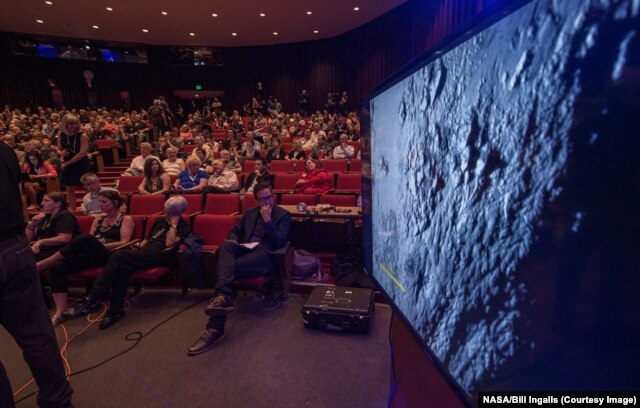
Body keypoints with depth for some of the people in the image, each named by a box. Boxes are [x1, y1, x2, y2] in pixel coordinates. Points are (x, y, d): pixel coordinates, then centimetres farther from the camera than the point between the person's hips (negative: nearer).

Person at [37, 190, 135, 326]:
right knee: (57, 266, -21)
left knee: (87, 239, -35)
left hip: (110, 256, -6)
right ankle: (60, 312, -24)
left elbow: (124, 243, -5)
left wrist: (99, 245, -12)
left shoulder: (126, 219, 7)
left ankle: (43, 263, -22)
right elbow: (87, 242, 18)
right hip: (91, 256, 6)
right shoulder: (98, 220, 26)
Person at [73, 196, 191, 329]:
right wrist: (140, 246, 10)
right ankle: (116, 310, -23)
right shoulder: (159, 220, 26)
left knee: (119, 255, -26)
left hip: (159, 255, -6)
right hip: (145, 253, 6)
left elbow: (169, 244, -10)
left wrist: (173, 224, -4)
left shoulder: (183, 226, 5)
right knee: (123, 268, -28)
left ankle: (94, 297, -24)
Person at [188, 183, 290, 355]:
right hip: (245, 250, 5)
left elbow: (280, 243, -5)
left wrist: (268, 220, -11)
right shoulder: (250, 213, 25)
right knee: (226, 246, -32)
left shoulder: (283, 215, 7)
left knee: (229, 266, -31)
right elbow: (234, 231, 26)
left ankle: (216, 327, -33)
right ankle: (223, 297, -51)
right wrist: (233, 242, 1)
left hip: (265, 255, -5)